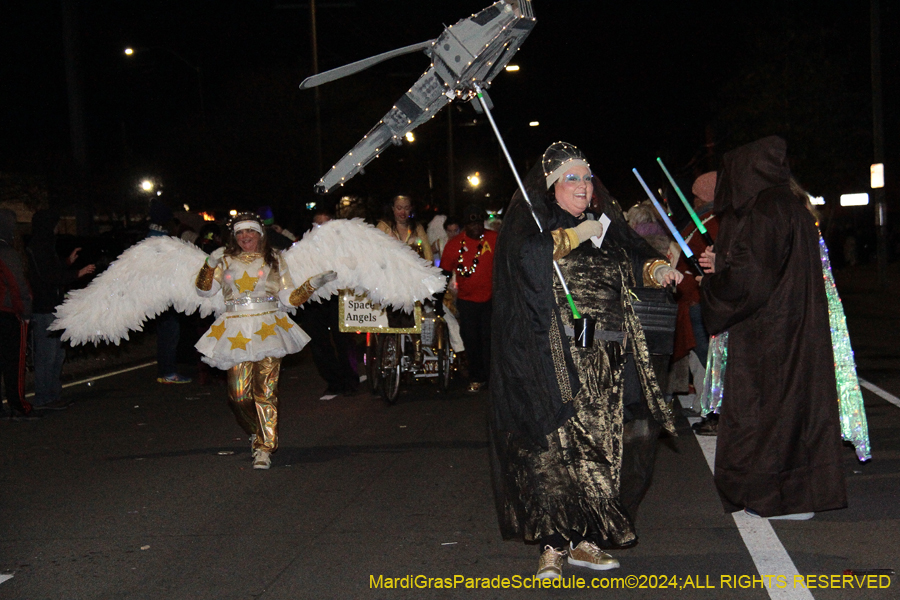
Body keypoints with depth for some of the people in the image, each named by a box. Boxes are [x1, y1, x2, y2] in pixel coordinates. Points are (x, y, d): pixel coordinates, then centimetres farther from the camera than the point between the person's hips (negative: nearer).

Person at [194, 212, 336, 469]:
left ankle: (264, 448, -1)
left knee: (266, 391, -8)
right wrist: (210, 264, -3)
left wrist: (313, 283, 2)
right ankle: (258, 433, 20)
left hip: (268, 329, -1)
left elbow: (288, 297, 12)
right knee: (239, 394, -5)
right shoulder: (225, 260, 15)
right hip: (236, 330, 1)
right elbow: (205, 290, 8)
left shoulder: (274, 259, 14)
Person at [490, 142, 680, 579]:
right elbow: (525, 256, -18)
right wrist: (575, 235, -13)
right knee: (558, 444, -11)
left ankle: (584, 540, 14)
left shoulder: (605, 223, 17)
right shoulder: (532, 219, 1)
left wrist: (656, 269, -4)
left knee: (601, 446, 5)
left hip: (608, 357, 6)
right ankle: (553, 545, -6)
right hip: (557, 358, -6)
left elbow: (632, 258, 17)